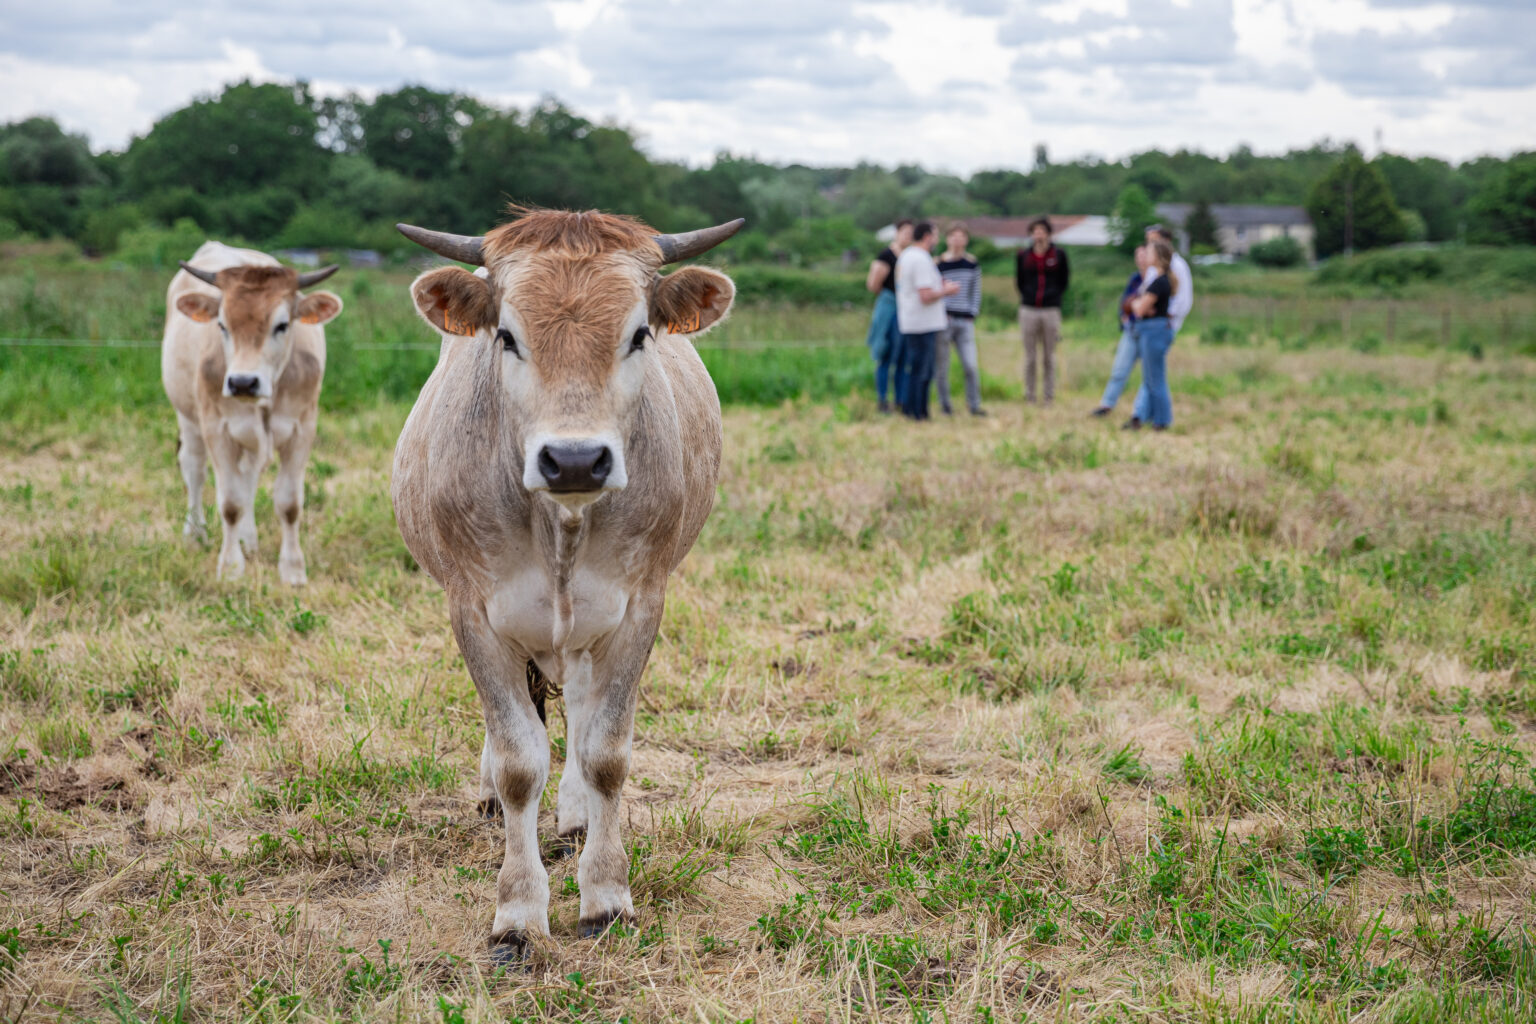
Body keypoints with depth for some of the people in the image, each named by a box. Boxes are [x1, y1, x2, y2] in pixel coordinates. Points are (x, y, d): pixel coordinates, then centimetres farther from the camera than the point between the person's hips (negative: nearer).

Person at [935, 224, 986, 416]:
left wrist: (972, 314, 6)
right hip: (943, 320, -3)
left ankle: (974, 406, 3)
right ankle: (945, 405, 13)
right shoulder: (938, 264, -3)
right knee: (941, 367, 1)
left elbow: (976, 291, 16)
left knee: (971, 366, -5)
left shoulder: (972, 264, 8)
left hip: (965, 321, 3)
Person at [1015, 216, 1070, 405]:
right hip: (1028, 311, 1)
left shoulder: (1059, 255, 3)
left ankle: (1049, 397, 8)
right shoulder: (1023, 256, 7)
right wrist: (1026, 297, 9)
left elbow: (1064, 281, 11)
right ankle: (1029, 397, 8)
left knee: (1049, 357, 3)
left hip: (1051, 311, -1)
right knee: (1029, 358, 3)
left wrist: (1054, 296, 6)